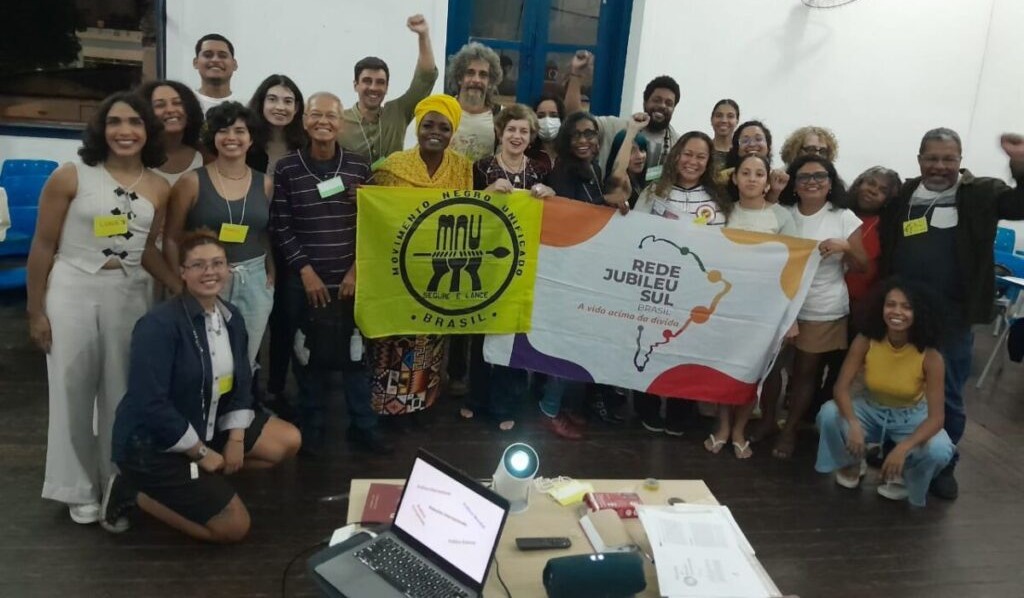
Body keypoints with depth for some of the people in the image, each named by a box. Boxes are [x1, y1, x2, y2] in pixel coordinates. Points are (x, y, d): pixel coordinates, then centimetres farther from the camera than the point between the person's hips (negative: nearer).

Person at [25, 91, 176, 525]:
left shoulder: (158, 188, 3)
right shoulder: (70, 177, -8)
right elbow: (43, 246, -4)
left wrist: (183, 289, 1)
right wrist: (36, 309, -5)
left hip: (130, 295, 3)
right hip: (71, 292, -3)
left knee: (123, 393, 10)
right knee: (73, 392, 6)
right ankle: (80, 489, 22)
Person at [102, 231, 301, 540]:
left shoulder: (232, 318, 2)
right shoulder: (159, 324, -23)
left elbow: (240, 384, 9)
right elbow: (150, 405, -27)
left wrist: (236, 439, -4)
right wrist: (201, 452, -19)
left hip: (207, 429, 8)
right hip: (152, 444, -8)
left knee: (288, 441, 2)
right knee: (235, 527, -8)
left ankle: (203, 478, 8)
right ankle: (134, 491, 5)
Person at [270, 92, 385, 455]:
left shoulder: (359, 167, 2)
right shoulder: (286, 169, -1)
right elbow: (280, 228, -3)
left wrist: (356, 270, -4)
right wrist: (306, 272, -9)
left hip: (350, 279, 1)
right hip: (305, 280, -1)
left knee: (355, 352, 7)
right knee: (310, 356, 7)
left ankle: (363, 427, 20)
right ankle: (311, 428, 22)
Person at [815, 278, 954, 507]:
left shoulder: (929, 357, -27)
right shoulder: (865, 341, -23)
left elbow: (936, 417, -28)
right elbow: (841, 387, -23)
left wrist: (903, 447, -43)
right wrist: (853, 423, -43)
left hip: (912, 417, -1)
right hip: (870, 409, 1)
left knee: (939, 451, -31)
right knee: (829, 414, -27)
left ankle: (902, 477, 7)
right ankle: (852, 464, 6)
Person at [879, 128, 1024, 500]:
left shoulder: (979, 194, -3)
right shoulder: (902, 195, 5)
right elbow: (883, 249, 8)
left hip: (951, 317, -3)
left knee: (947, 396, 9)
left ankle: (943, 465, 27)